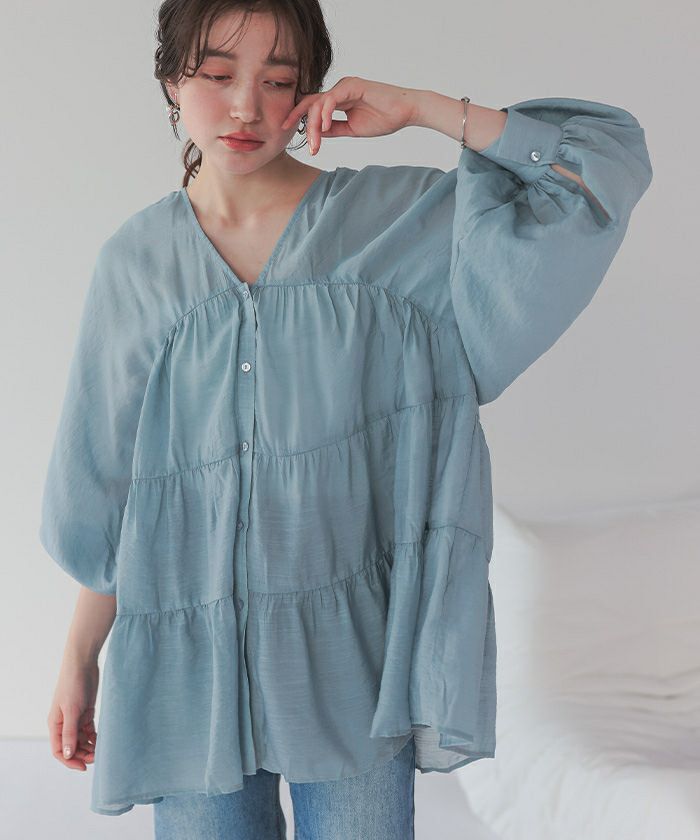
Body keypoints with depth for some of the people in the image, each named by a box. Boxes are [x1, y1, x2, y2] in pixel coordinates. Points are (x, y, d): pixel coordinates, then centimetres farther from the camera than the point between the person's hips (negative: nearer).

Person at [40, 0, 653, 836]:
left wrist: (418, 107, -12)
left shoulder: (400, 218, -3)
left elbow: (609, 159, -7)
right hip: (188, 658, 1)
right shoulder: (135, 262, 1)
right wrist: (80, 658, 7)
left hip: (350, 649, -1)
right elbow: (101, 492, 5)